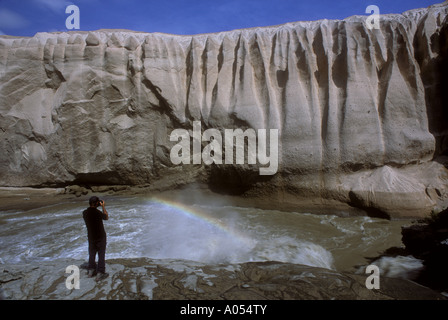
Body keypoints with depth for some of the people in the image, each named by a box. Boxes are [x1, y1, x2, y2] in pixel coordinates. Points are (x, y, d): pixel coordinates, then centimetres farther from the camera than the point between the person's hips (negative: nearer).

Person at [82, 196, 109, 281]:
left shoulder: (84, 212, -6)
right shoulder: (97, 212, -24)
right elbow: (106, 217, -6)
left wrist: (96, 207, 8)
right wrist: (103, 207, -2)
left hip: (91, 237, 6)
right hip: (100, 236, -6)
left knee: (92, 253, 20)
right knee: (101, 254, 5)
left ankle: (91, 271, 31)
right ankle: (100, 273, 8)